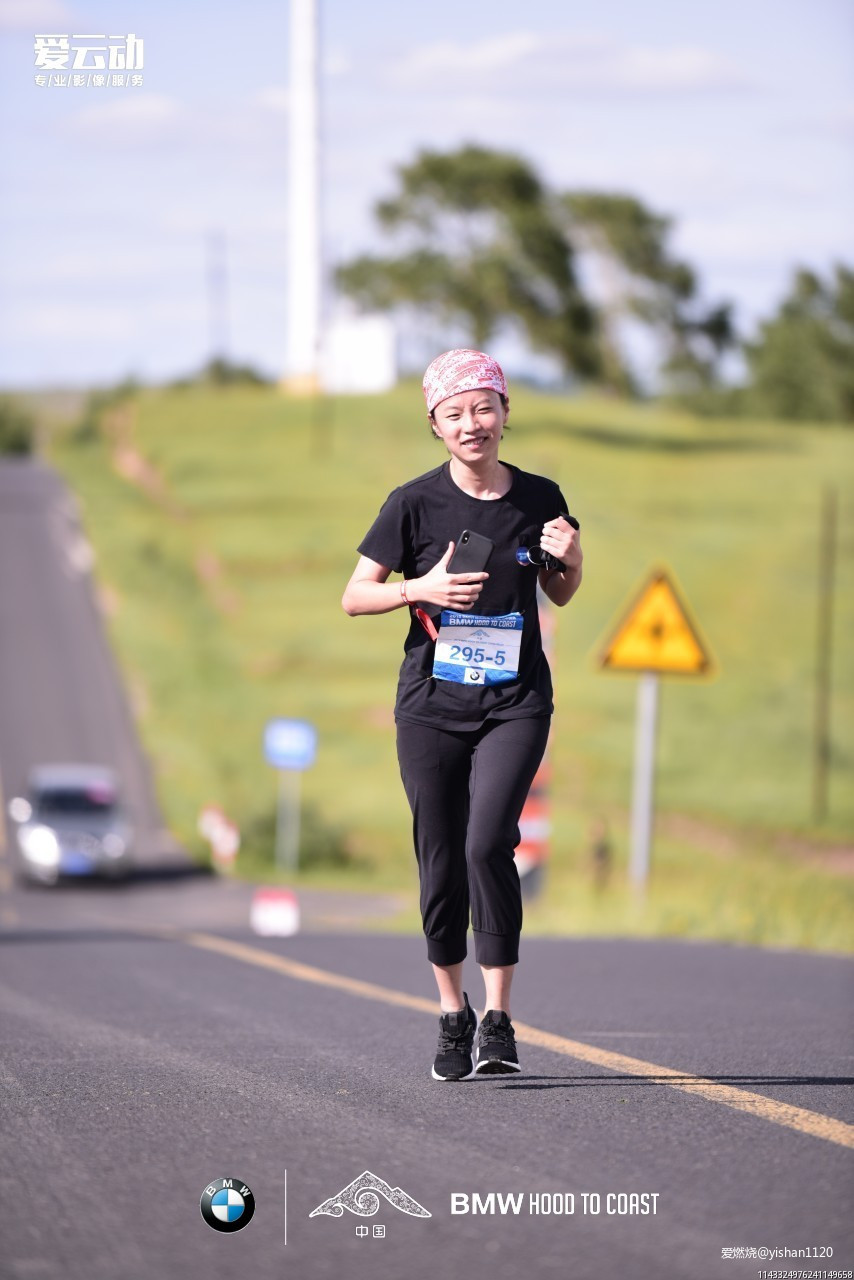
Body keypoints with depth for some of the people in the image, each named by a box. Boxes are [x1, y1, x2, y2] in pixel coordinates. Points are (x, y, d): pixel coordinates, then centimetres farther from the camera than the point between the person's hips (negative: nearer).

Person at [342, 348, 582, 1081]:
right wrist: (422, 588, -16)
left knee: (488, 845, -18)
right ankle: (453, 1015, 22)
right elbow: (354, 596, 0)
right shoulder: (416, 504, -4)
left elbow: (560, 596, 16)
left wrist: (570, 560, -6)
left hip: (515, 704, 0)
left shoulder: (539, 499, 1)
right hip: (432, 705, 0)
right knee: (441, 862, 3)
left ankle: (498, 1021, -10)